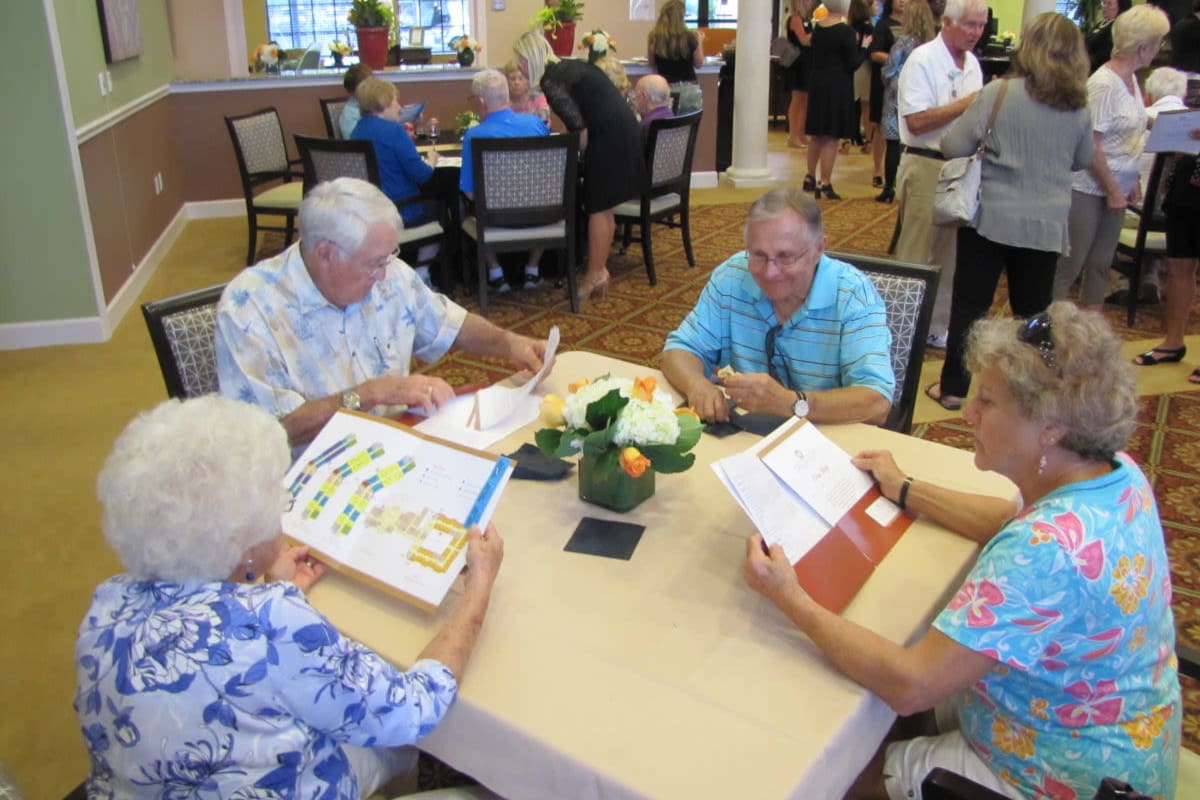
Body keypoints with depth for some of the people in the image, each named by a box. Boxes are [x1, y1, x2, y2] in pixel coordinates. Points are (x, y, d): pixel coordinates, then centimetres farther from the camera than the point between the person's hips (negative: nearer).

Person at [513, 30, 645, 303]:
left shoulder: (550, 79, -11)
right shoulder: (570, 66, 17)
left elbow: (578, 126, -18)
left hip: (609, 138, -9)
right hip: (624, 132, 9)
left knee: (598, 208, -1)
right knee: (603, 208, 15)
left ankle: (595, 276, 6)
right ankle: (599, 270, 22)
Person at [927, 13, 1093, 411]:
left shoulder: (999, 93, -12)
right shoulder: (1079, 108, 1)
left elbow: (954, 146, -11)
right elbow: (1082, 161, 15)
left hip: (993, 217, -3)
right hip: (1047, 223, 3)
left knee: (970, 304, 7)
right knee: (1033, 311, 13)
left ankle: (954, 388, 13)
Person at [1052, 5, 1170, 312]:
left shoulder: (1131, 79, 9)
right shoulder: (1104, 84, -17)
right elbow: (1091, 145, -19)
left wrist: (1132, 182, 13)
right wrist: (1113, 189, -15)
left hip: (1115, 188, 9)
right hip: (1089, 190, -9)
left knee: (1100, 264, 14)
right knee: (1069, 266, -2)